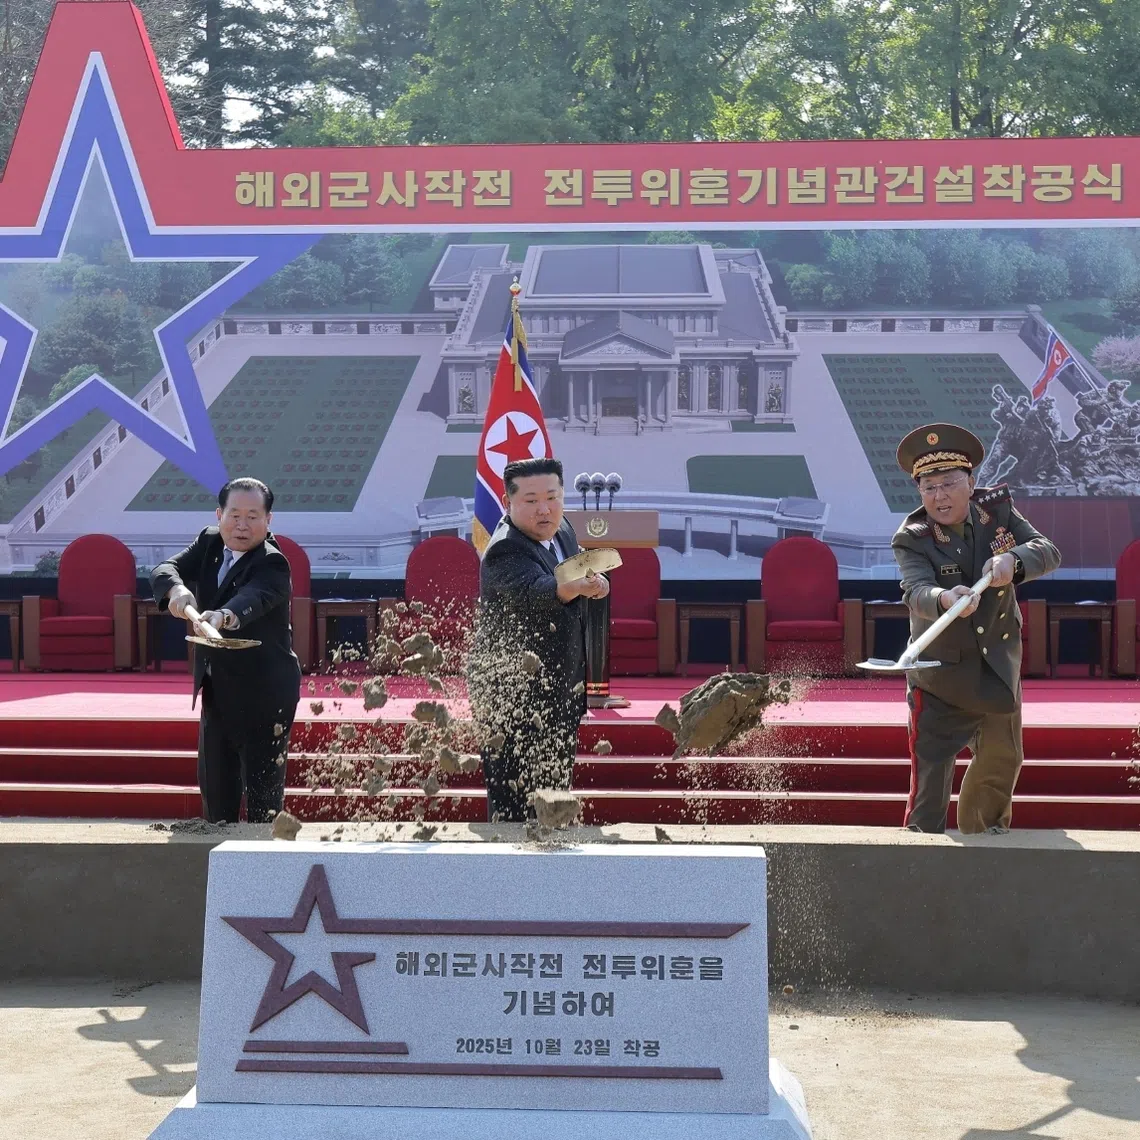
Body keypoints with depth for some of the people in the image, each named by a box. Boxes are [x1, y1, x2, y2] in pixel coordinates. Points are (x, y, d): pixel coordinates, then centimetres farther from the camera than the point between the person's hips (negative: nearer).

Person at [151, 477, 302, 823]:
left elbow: (250, 600, -39)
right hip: (216, 690, 7)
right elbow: (165, 570, -12)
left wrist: (222, 617, -61)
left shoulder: (272, 565, -19)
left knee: (263, 792, -5)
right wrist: (176, 590, -35)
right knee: (214, 785, 17)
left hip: (264, 694, -7)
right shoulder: (209, 543, 2)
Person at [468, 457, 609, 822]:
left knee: (556, 792, 19)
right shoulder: (505, 552, -24)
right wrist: (578, 587, -62)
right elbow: (536, 590, -46)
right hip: (513, 694, -9)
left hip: (561, 693, 9)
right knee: (515, 806, -7)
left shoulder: (562, 531, 3)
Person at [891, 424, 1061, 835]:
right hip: (940, 674, -5)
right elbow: (916, 593, -33)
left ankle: (981, 831, 48)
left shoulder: (998, 509, -6)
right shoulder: (912, 539, -17)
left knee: (1002, 760, 23)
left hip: (1000, 666, 5)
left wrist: (1012, 560, -37)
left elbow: (1049, 552, -15)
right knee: (930, 777, -12)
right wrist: (944, 599, -57)